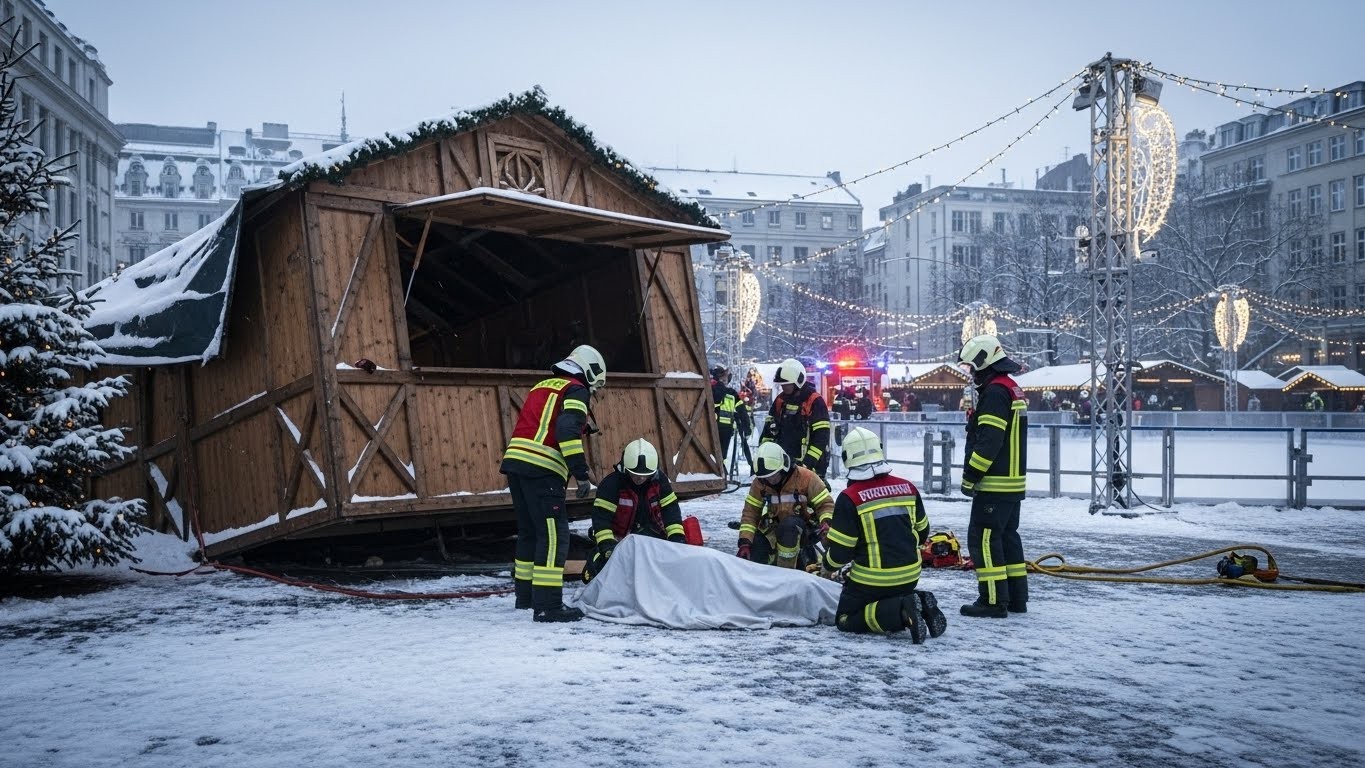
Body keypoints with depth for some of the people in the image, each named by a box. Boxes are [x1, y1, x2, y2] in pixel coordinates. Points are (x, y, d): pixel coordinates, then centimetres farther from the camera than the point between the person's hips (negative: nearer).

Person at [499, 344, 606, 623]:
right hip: (541, 468, -9)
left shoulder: (543, 387, 26)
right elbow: (567, 431, -15)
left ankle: (526, 594, 30)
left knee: (530, 531, 20)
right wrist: (581, 473, -16)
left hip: (514, 462, 9)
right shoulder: (576, 391, 0)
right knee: (553, 535, -8)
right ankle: (547, 605, -13)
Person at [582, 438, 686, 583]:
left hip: (652, 534, 3)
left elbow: (671, 510, -7)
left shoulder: (659, 480, -7)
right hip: (618, 537, -3)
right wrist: (607, 544, -33)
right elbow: (601, 517, -22)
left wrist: (677, 536, -20)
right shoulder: (611, 484, -19)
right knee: (594, 571, -18)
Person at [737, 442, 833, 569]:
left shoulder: (805, 477, -19)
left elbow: (826, 503, -14)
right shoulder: (759, 482, -8)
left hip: (805, 531, -4)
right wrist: (745, 542, -16)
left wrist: (826, 522, -35)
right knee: (753, 557, -15)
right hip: (775, 528, 4)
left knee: (789, 525, -38)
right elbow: (750, 512, -5)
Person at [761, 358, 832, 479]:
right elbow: (770, 429, 15)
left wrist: (808, 462, -24)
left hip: (809, 465, -7)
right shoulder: (780, 400, 9)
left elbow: (821, 437, -18)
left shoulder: (815, 402, -13)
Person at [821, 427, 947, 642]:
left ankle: (902, 611, -14)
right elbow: (922, 532, 13)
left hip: (871, 581, -6)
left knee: (846, 620, 10)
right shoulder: (908, 488, 0)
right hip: (909, 576, 6)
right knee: (895, 599, 30)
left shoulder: (849, 498, -15)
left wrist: (827, 567, 10)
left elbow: (840, 550, -11)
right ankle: (918, 604, -3)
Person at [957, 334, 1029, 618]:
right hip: (1013, 483, 10)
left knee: (983, 538, -7)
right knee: (1007, 536, 15)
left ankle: (994, 600, -6)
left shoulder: (995, 392, -16)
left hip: (994, 484, -10)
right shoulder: (1013, 389, 17)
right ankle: (1016, 597, 21)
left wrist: (970, 476, -17)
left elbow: (988, 441, -23)